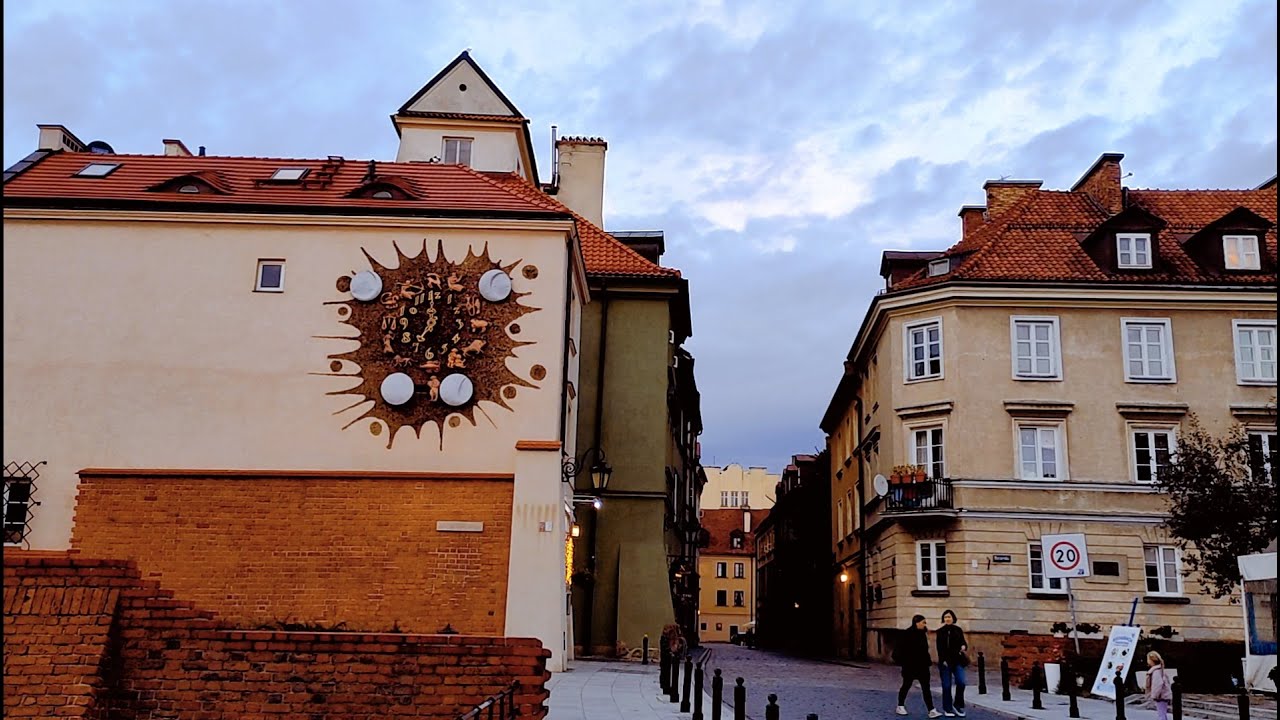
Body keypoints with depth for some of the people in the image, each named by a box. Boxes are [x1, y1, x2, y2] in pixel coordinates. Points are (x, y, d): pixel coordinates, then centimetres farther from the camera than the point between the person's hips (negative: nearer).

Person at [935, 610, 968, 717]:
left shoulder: (958, 630, 7)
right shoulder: (940, 631, 4)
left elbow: (963, 642, 8)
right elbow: (939, 648, 0)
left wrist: (964, 647, -15)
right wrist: (943, 660, -10)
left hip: (957, 661, 1)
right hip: (945, 662, -1)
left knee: (961, 682, -13)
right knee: (946, 686, 0)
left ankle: (957, 705, 6)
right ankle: (947, 709, 10)